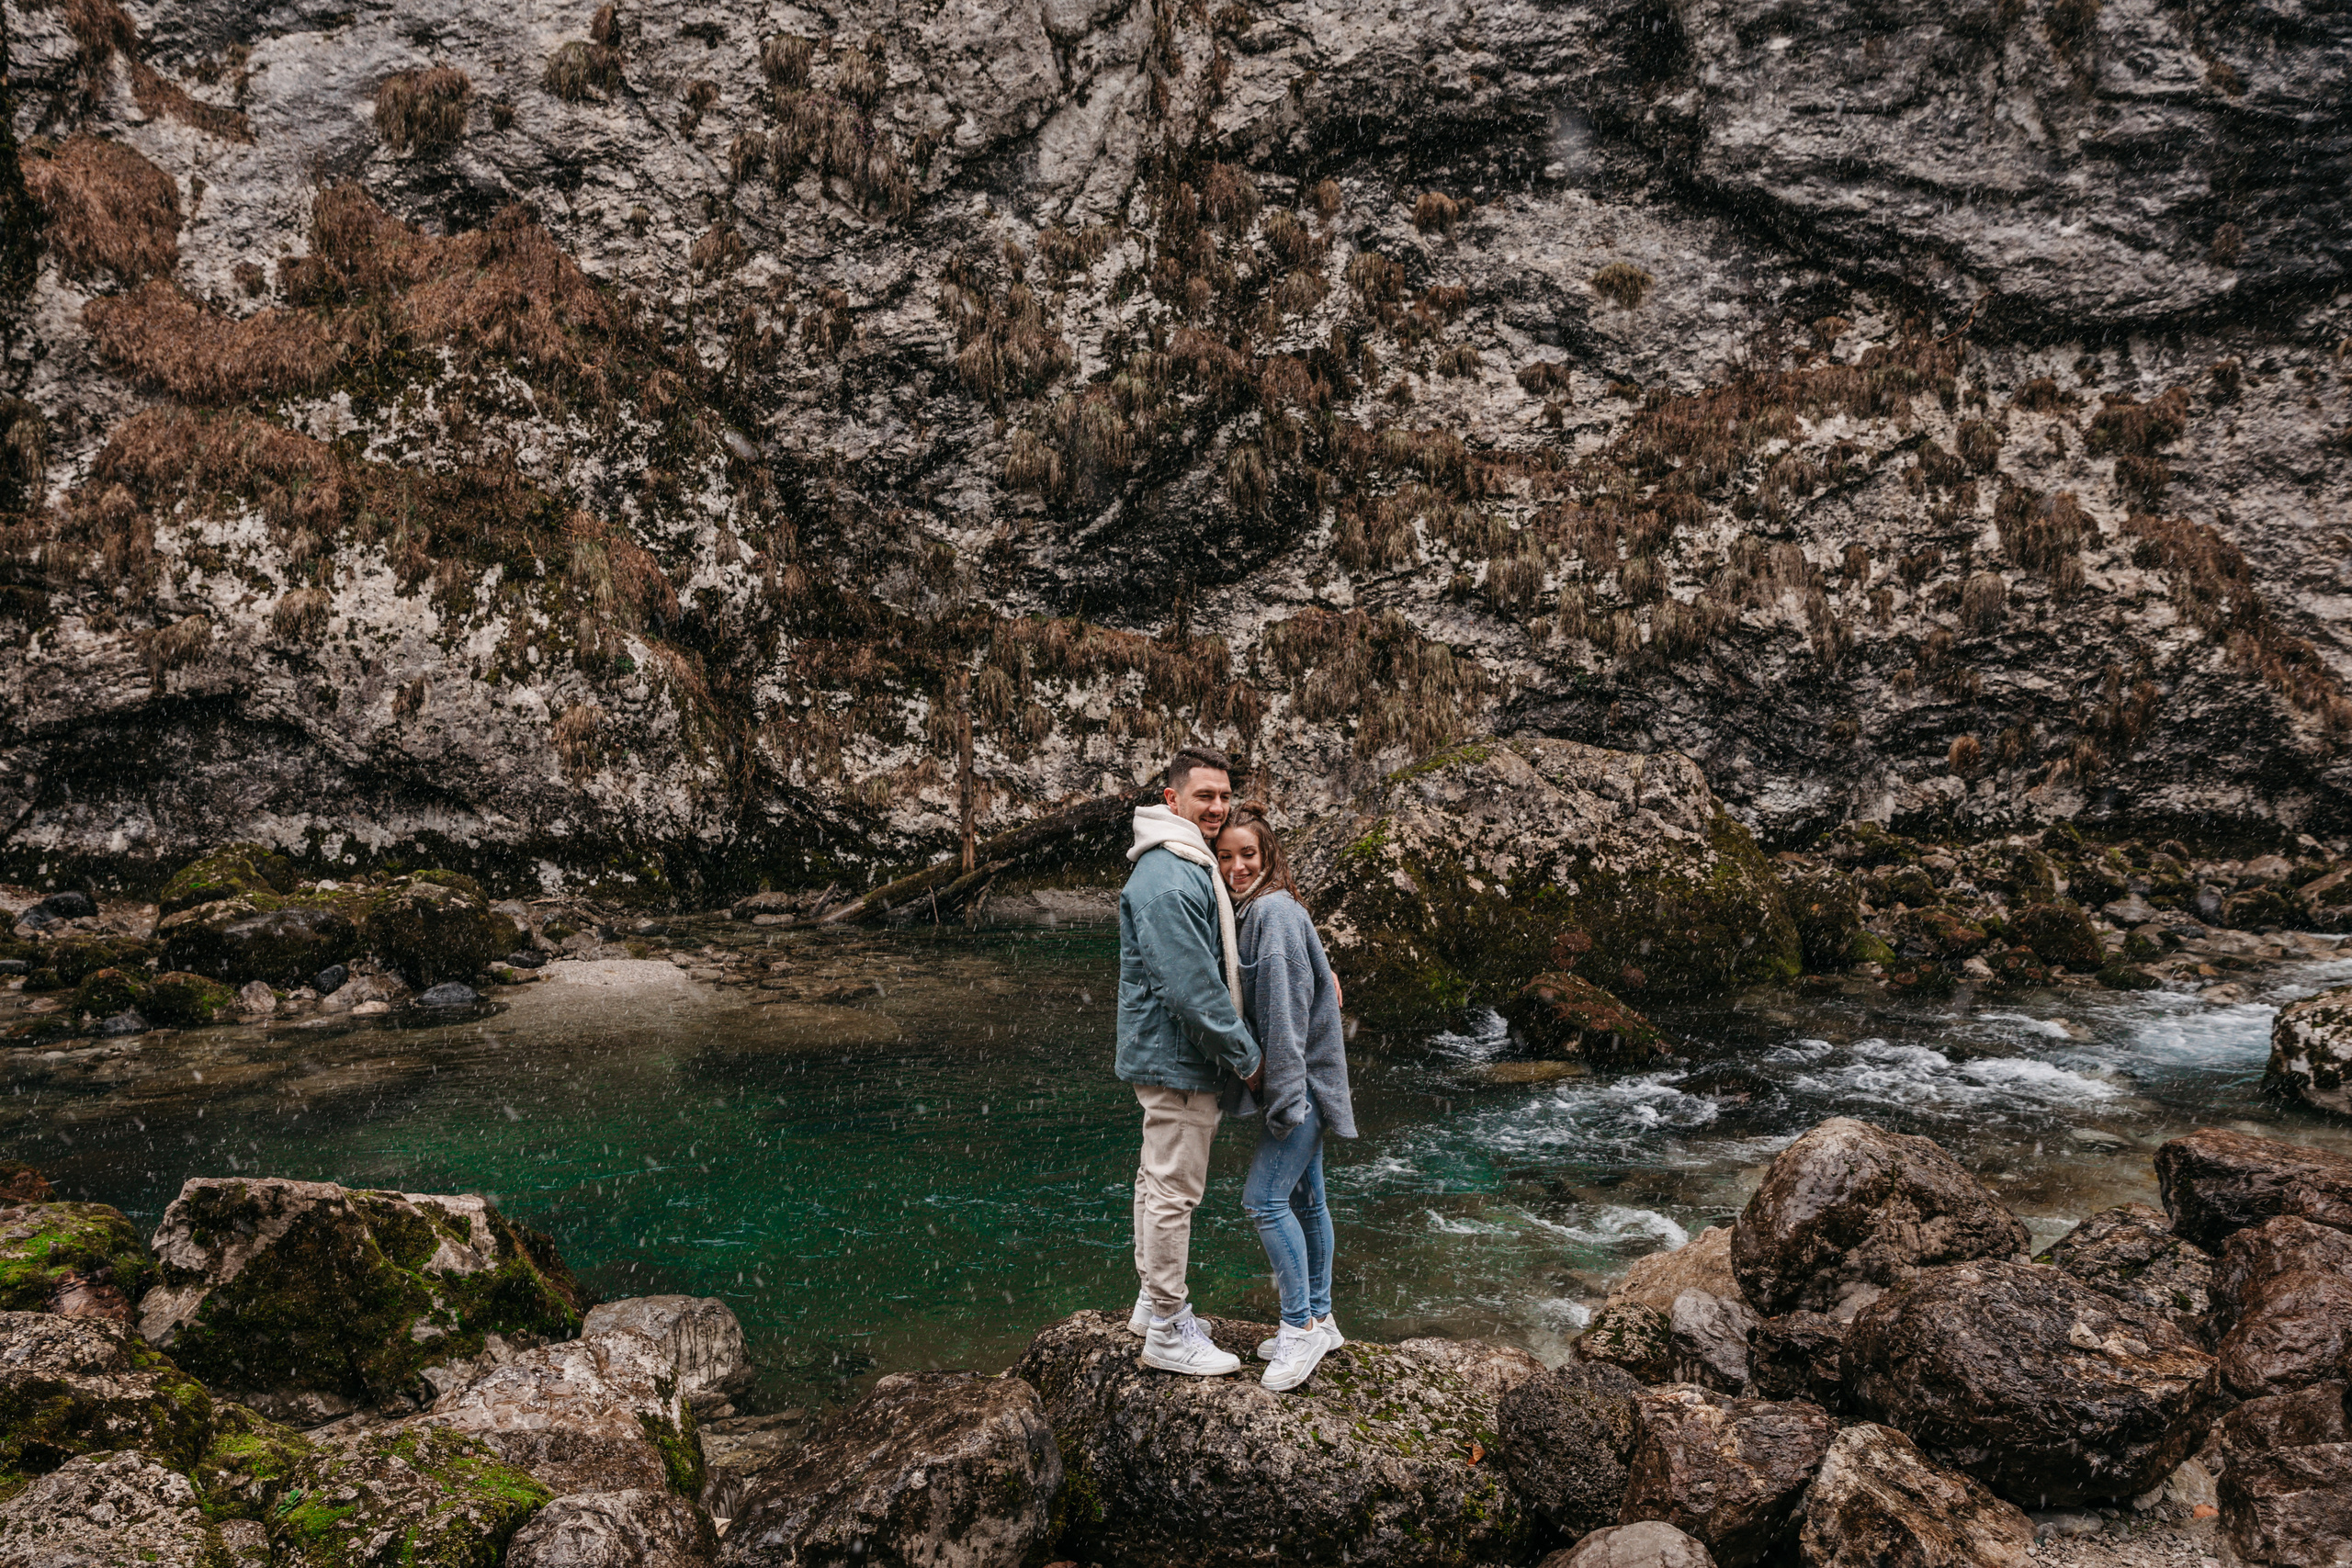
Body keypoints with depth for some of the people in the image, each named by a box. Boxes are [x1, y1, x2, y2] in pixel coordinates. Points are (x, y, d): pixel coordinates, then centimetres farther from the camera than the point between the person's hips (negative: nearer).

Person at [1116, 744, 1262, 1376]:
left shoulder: (1191, 867, 14)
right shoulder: (1166, 880, -22)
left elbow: (1217, 965, 24)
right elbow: (1192, 986, -25)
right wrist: (1246, 1056, -16)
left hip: (1164, 1054, 11)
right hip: (1176, 1057, -11)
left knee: (1159, 1178, 19)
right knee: (1176, 1190, -3)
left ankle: (1152, 1301, 32)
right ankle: (1169, 1331, 7)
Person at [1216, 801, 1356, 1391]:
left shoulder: (1273, 912, -17)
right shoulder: (1254, 910, 12)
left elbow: (1285, 1010, -21)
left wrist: (1283, 1093, -21)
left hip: (1301, 1078, -10)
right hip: (1303, 1081, 10)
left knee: (1265, 1197, -10)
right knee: (1303, 1199, 14)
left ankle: (1301, 1326, -1)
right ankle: (1319, 1320, 24)